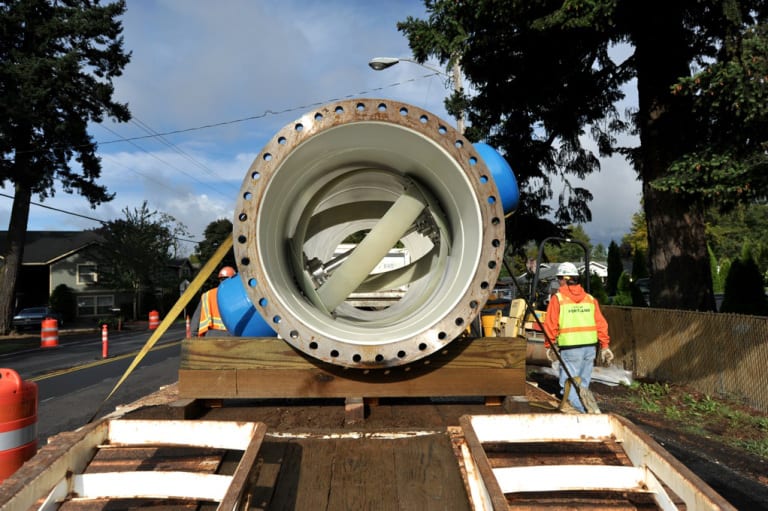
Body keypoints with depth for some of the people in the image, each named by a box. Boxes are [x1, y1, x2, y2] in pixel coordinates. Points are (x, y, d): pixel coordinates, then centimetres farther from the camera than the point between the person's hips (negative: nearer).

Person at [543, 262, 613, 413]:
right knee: (583, 384, 18)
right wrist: (604, 346, 14)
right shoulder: (590, 299, 11)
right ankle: (587, 410, 26)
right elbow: (601, 324, 8)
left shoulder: (558, 298, -3)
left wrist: (549, 346, 5)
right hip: (590, 346, 6)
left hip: (570, 348, -6)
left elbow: (550, 325, -5)